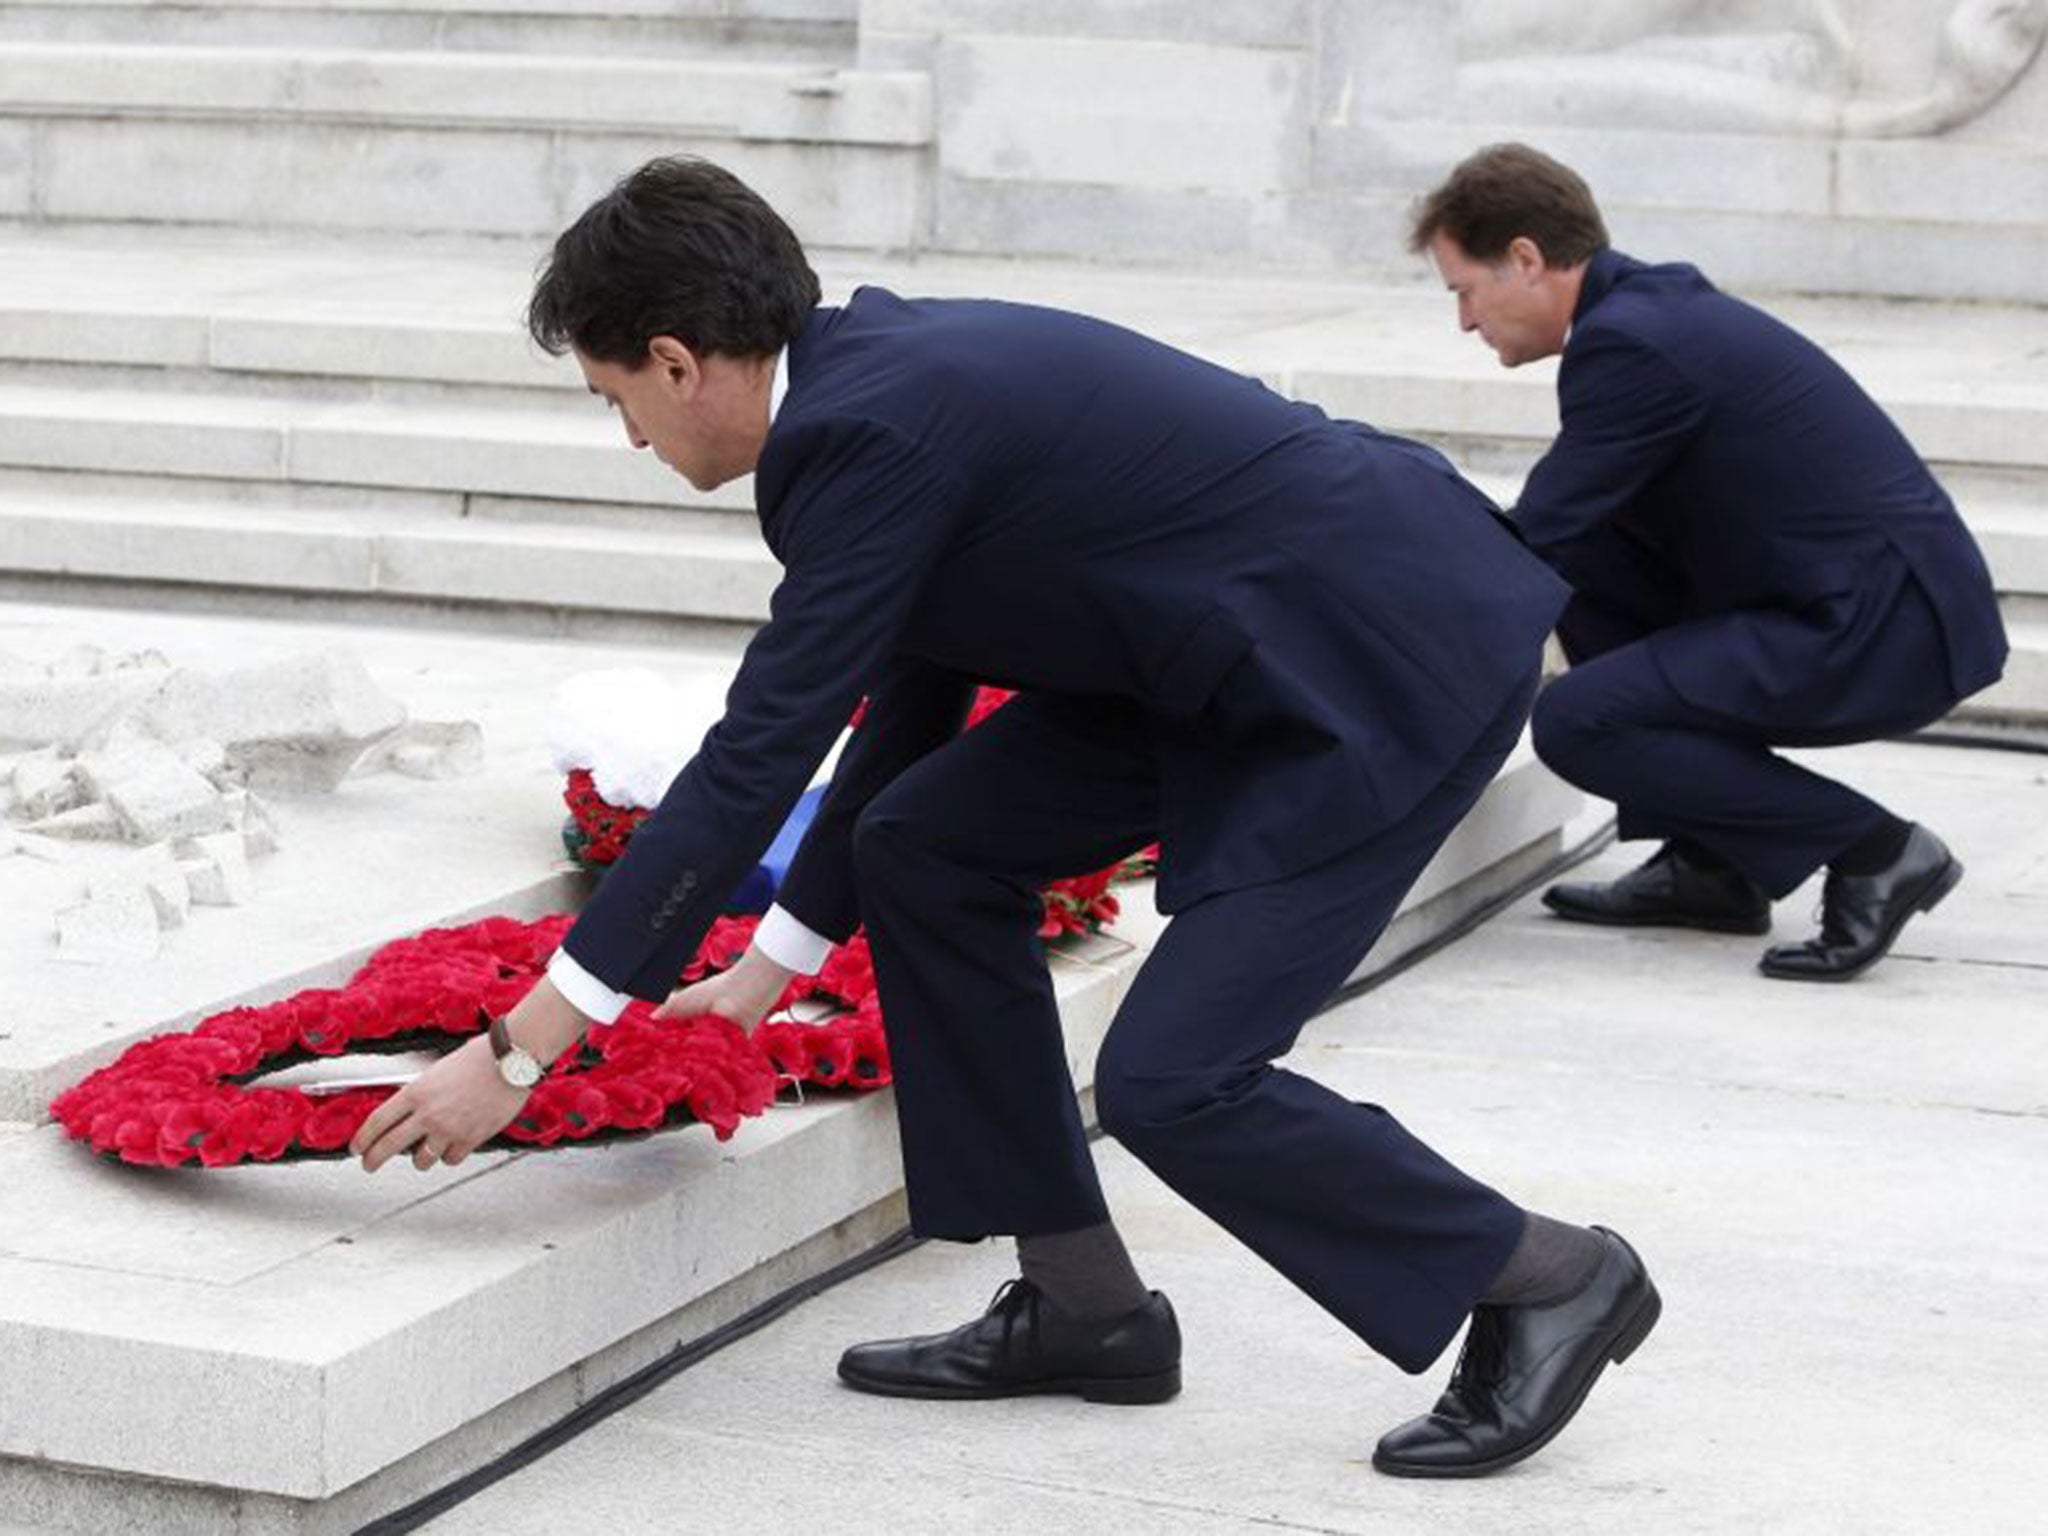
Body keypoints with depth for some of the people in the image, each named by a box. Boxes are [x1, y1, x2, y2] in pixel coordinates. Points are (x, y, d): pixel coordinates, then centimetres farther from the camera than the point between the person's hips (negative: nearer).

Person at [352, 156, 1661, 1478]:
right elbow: (909, 701, 19)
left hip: (1404, 662, -10)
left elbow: (757, 758, -21)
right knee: (926, 845, 7)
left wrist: (520, 1050, -17)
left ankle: (1544, 1279, 8)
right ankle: (1084, 1306, 14)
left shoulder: (874, 430, -20)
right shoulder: (885, 365, 8)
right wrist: (768, 968, 25)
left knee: (1172, 1080, -13)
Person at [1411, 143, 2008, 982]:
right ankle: (1712, 862, 14)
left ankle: (1871, 850, -7)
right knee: (1585, 565, 12)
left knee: (1576, 722, -15)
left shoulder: (1630, 344, -16)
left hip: (1888, 629, -10)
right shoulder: (1652, 306, 14)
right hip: (1881, 598, 10)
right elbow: (1556, 531, 23)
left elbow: (1537, 539, -15)